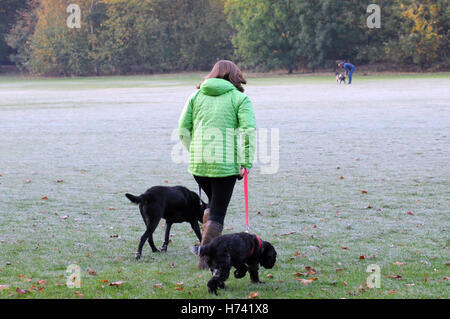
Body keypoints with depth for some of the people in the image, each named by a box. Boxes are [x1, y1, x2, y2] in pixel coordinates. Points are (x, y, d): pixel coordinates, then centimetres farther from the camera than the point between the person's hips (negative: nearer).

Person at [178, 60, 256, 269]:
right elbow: (249, 131, -10)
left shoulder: (196, 96, 12)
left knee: (213, 203, 25)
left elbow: (183, 129, 9)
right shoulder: (239, 98, 2)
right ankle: (205, 258, 0)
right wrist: (246, 163, -6)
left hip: (198, 163, 4)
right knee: (218, 211, 4)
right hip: (226, 163, -4)